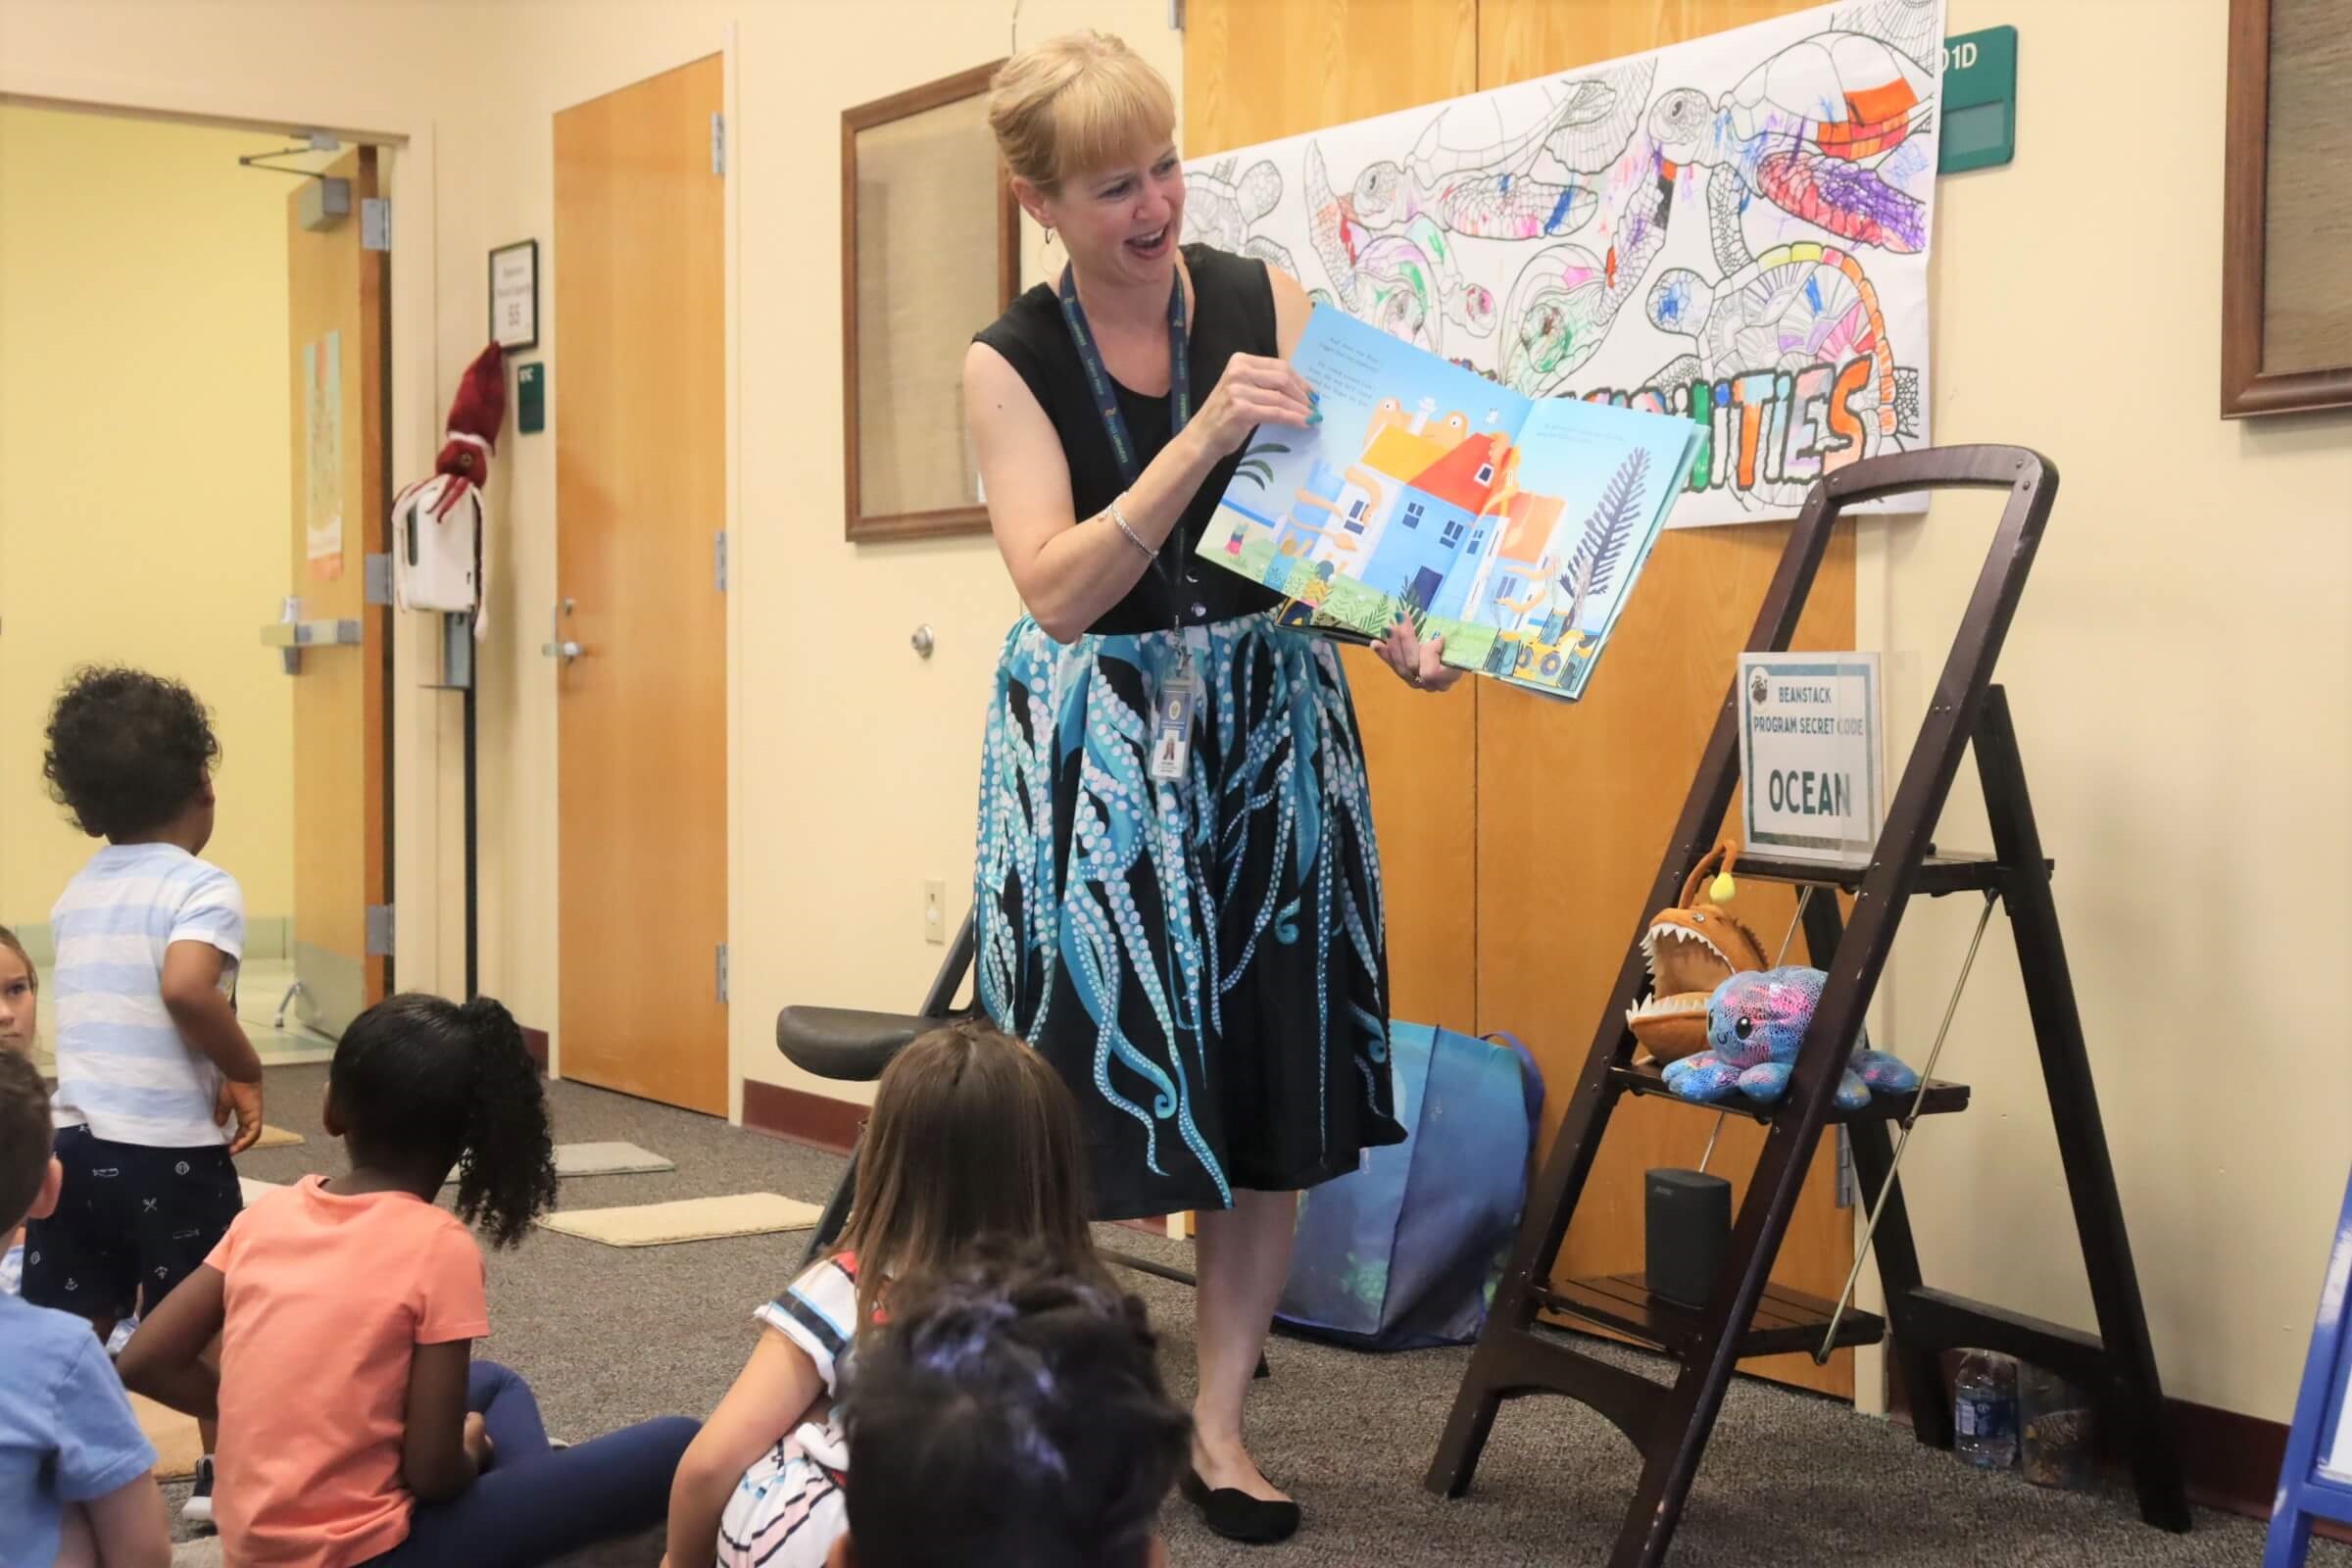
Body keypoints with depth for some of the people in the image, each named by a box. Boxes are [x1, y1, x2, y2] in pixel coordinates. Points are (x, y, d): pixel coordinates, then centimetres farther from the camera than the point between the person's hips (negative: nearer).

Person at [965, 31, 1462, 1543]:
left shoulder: (1270, 303, 0)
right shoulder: (1011, 365, -4)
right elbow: (1056, 591, -15)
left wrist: (1402, 623, -19)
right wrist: (1204, 437, -25)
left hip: (1271, 724, 2)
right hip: (1097, 747, -2)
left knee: (1273, 1086, 4)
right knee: (1089, 1089, -2)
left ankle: (1220, 1422, 18)